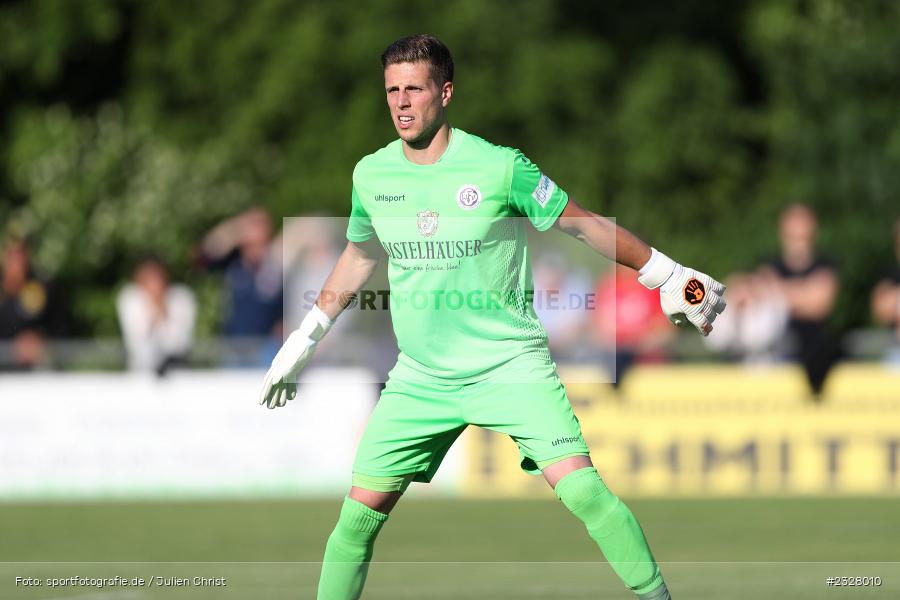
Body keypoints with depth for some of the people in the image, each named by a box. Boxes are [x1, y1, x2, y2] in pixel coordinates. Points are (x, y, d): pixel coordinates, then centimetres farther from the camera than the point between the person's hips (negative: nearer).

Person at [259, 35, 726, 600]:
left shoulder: (500, 167, -12)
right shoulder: (371, 175, 1)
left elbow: (585, 225, 0)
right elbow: (359, 256, 21)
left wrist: (672, 278, 3)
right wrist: (303, 340, 27)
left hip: (510, 361, -4)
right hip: (420, 377, 4)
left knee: (581, 487, -19)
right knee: (360, 511, -1)